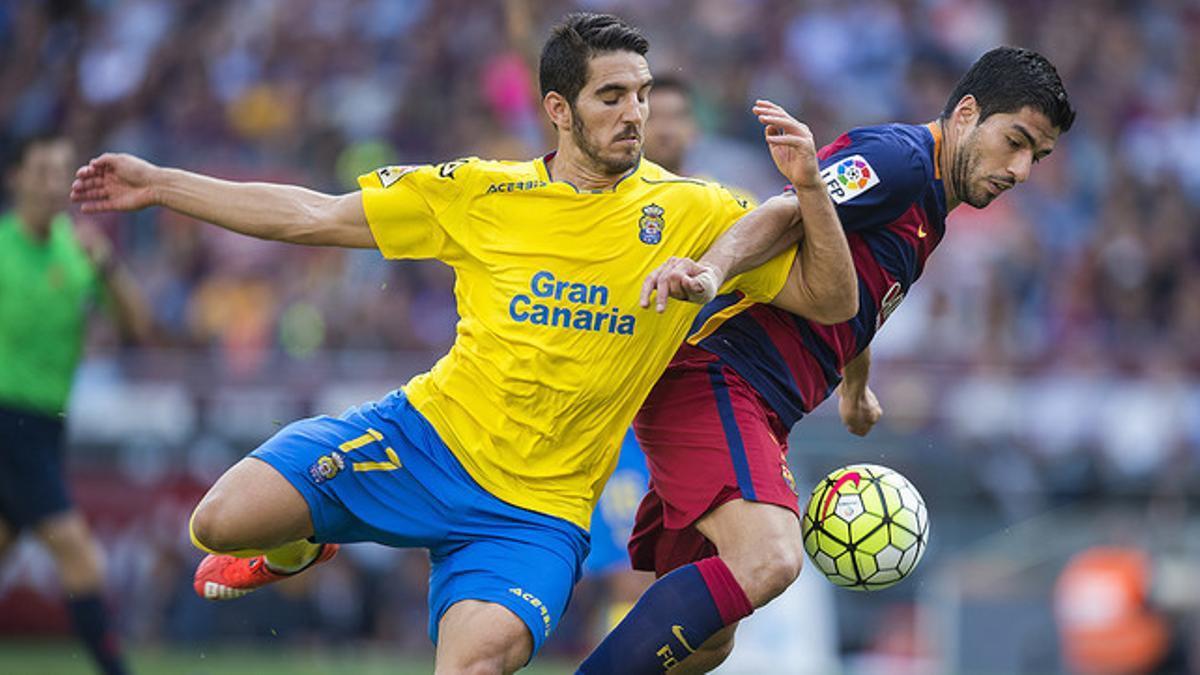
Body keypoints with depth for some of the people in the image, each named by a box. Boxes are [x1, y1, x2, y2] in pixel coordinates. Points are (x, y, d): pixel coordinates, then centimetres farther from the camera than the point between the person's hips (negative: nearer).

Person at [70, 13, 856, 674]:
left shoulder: (692, 214, 0)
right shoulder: (481, 194, 3)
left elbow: (832, 297, -1)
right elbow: (314, 216, 9)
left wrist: (809, 186, -18)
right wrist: (158, 185, 7)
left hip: (539, 509, -2)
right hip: (426, 436, 2)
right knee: (223, 521, -17)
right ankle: (296, 546, 22)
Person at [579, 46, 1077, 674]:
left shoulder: (927, 212, 23)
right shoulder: (899, 156, -9)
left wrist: (854, 391, 57)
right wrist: (711, 267, -44)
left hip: (756, 414, 10)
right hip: (713, 377, -10)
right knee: (768, 559, -31)